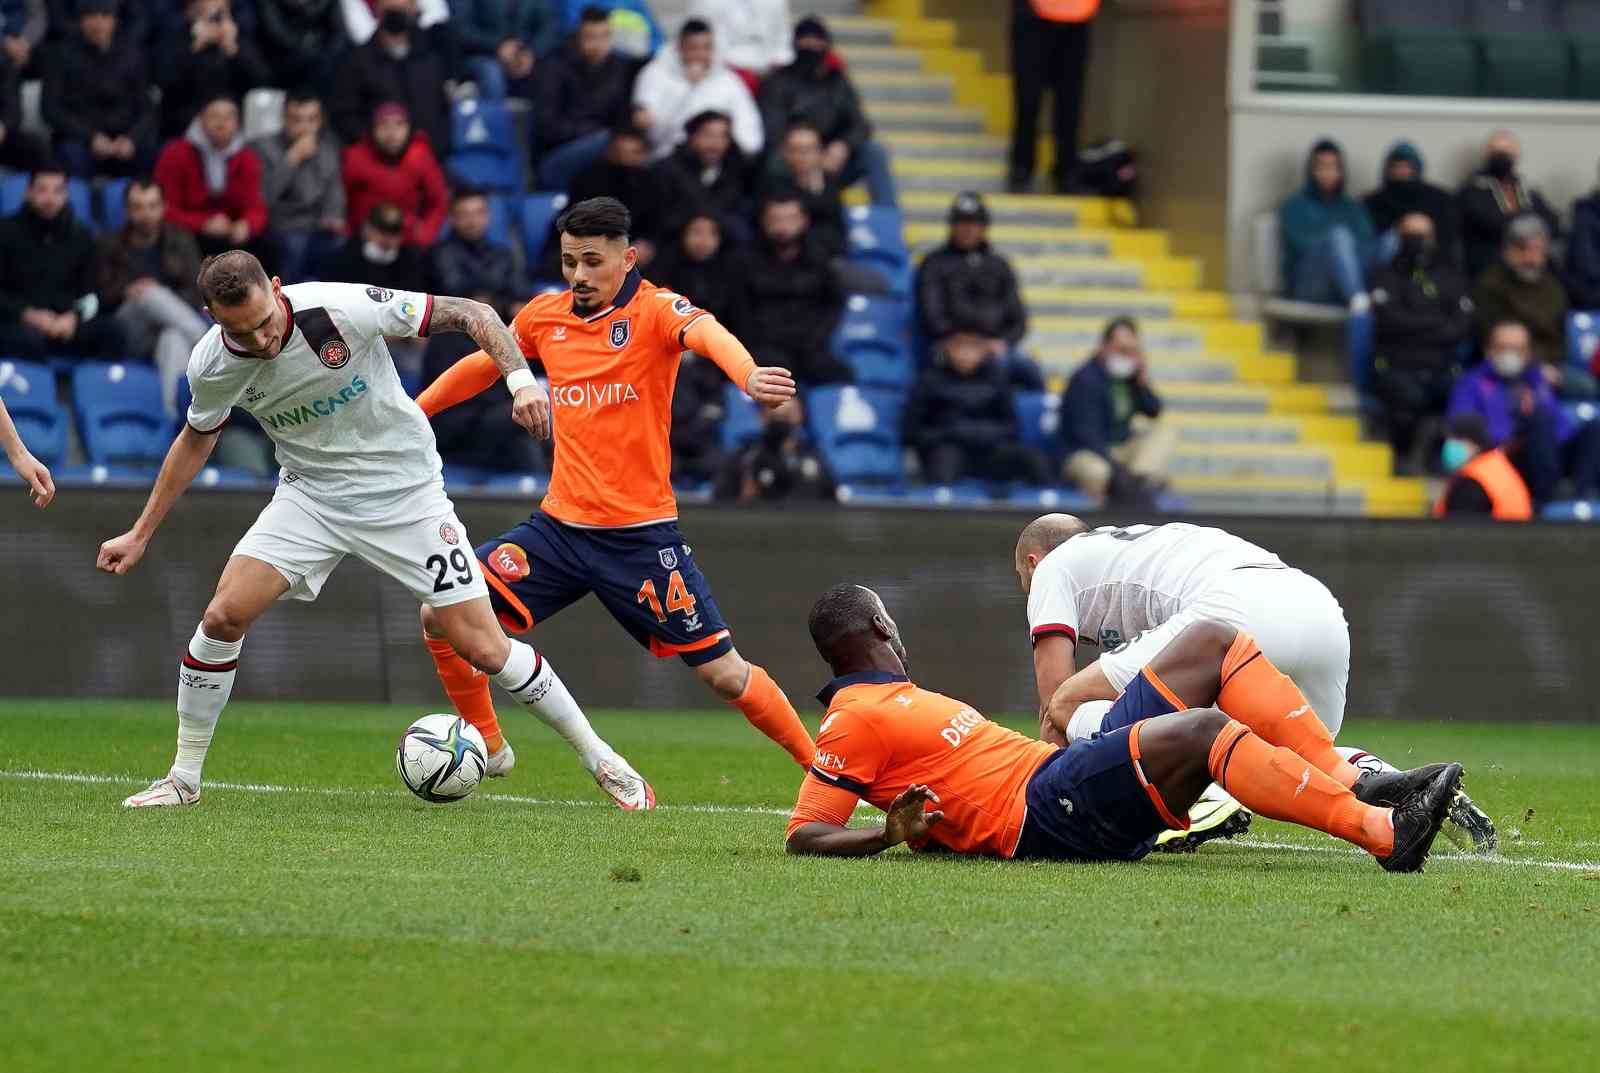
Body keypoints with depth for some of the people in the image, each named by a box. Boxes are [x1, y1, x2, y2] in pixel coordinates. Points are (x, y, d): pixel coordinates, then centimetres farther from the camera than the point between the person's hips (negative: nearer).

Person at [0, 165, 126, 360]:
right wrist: (28, 315, -15)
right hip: (17, 324, -3)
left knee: (112, 330, -27)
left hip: (65, 322, 3)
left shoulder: (80, 237, 14)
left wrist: (74, 317, -9)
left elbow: (89, 295, 13)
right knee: (31, 339, -40)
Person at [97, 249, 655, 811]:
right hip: (311, 495, 3)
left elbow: (471, 314, -17)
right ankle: (183, 778, 3)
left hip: (403, 489, -3)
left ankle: (599, 758, 12)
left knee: (482, 647, -6)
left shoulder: (345, 307, -27)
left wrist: (521, 380, -32)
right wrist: (139, 535, 11)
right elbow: (197, 438, 9)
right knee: (223, 616, -15)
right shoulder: (212, 366, -14)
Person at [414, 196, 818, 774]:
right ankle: (485, 749, 14)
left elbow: (707, 333, -33)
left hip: (640, 534, -5)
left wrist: (748, 376, -54)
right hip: (559, 527, 5)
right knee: (443, 616, -6)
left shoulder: (655, 309, -10)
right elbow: (482, 365, 24)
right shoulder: (545, 316, 6)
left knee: (724, 674, -3)